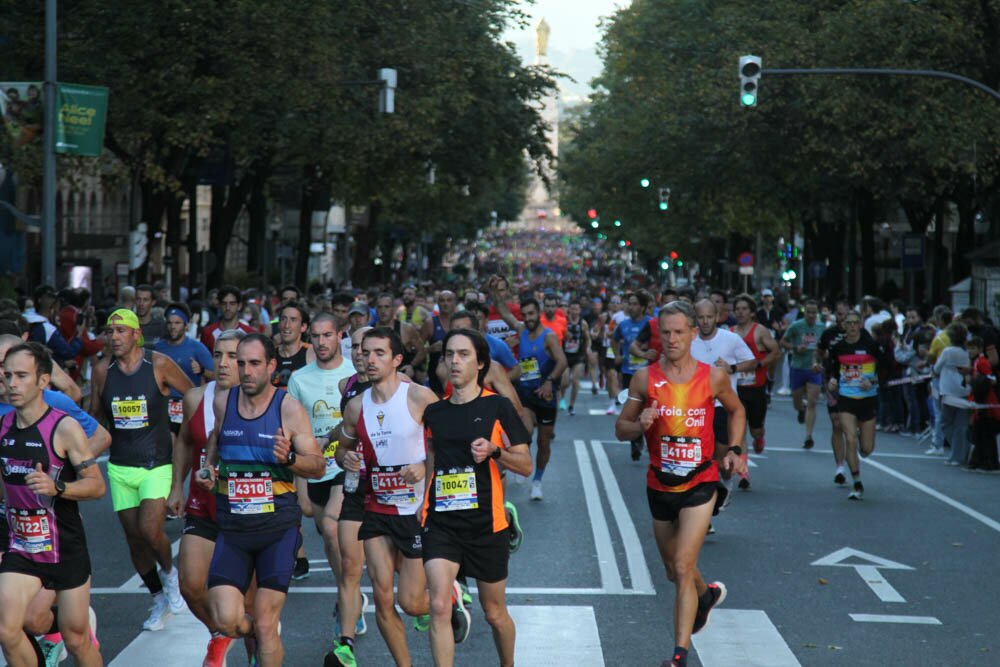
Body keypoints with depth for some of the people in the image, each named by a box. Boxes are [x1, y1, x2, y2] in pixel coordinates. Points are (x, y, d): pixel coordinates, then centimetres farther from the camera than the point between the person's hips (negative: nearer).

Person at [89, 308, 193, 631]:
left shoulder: (159, 365, -8)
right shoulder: (102, 371, 2)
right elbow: (95, 415, 15)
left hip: (158, 465, -4)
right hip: (120, 467, 4)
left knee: (150, 530, -19)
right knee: (134, 538, 7)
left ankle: (169, 572, 13)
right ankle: (159, 599, 25)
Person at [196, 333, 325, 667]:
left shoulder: (289, 408, -6)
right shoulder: (222, 401, 4)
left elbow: (318, 466, -3)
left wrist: (289, 458, -23)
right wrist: (208, 468, 8)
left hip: (278, 527, -3)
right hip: (232, 528, 3)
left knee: (265, 626, -4)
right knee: (226, 621, -8)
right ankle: (261, 636, 27)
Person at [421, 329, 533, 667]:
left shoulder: (497, 406, -1)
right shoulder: (434, 411, 9)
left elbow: (526, 465, -2)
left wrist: (494, 451, -18)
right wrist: (423, 505, 14)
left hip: (486, 523, -2)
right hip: (441, 522, 2)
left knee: (495, 613, 11)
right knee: (439, 607, -16)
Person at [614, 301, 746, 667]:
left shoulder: (714, 376, -5)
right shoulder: (645, 378, -4)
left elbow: (736, 410, 15)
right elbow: (620, 429, 3)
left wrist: (734, 449, 2)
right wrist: (640, 425, -19)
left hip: (700, 483, -3)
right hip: (660, 485, 3)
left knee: (683, 568, -14)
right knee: (674, 571, 18)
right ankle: (707, 594, 52)